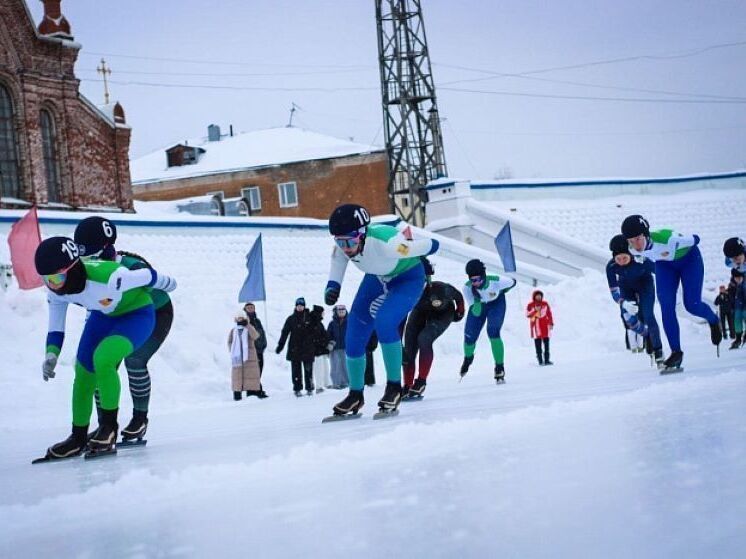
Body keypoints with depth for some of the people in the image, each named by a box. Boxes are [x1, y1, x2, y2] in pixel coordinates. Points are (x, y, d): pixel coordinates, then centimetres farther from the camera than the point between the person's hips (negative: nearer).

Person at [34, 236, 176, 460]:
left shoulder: (107, 277, -41)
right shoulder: (56, 292, -20)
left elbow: (146, 276, -24)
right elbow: (55, 327, -5)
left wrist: (167, 284, -4)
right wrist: (52, 354, -23)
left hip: (137, 314, -7)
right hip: (103, 316, 7)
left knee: (102, 359, -29)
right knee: (83, 373, 3)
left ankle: (109, 425, -9)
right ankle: (78, 438, 23)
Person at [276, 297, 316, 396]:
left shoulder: (310, 318, 3)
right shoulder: (291, 319, 6)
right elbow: (285, 333, 5)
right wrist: (280, 346, 0)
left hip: (307, 348, -1)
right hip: (294, 349, 1)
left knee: (308, 369, 2)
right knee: (296, 370, 0)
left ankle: (309, 388, 11)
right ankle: (297, 389, 5)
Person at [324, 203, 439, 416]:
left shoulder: (385, 243, -42)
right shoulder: (341, 247, -25)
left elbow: (431, 246, -29)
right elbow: (337, 267, -6)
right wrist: (332, 287, -28)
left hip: (408, 278, -6)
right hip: (377, 279, 6)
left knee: (384, 322, -31)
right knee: (354, 335, -1)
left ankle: (394, 387, -13)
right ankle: (356, 395, 20)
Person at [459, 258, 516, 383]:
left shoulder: (496, 281, -37)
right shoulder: (467, 287, -32)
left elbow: (513, 282, -13)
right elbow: (476, 312, -32)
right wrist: (476, 300, -50)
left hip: (496, 304, -2)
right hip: (478, 306, 2)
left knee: (493, 332, -24)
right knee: (469, 336, -2)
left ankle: (500, 368, -11)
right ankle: (468, 357, 35)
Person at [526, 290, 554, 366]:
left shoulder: (545, 304, 9)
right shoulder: (530, 305, 1)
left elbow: (549, 314, 11)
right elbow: (528, 314, -7)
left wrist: (551, 323, 5)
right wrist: (535, 310, -19)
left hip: (545, 326, 3)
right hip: (536, 326, -3)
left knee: (546, 343, 1)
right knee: (538, 344, -4)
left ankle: (546, 360, 3)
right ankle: (540, 360, -4)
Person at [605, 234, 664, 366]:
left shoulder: (642, 260, -38)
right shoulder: (611, 267, -32)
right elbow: (613, 291, -28)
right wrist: (624, 303, -47)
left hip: (645, 283, -2)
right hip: (626, 287, 2)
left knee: (647, 315, -17)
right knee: (628, 317, -10)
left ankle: (658, 351, -9)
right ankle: (646, 335, 21)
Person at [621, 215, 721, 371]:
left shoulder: (667, 239, -43)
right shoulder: (633, 251, -25)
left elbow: (694, 239, -22)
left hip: (689, 259, -4)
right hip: (665, 264, 4)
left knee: (692, 305, -9)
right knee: (666, 308, -12)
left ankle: (713, 320, 26)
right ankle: (676, 352, -5)